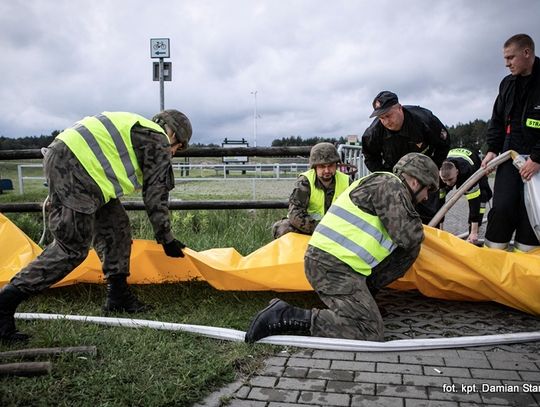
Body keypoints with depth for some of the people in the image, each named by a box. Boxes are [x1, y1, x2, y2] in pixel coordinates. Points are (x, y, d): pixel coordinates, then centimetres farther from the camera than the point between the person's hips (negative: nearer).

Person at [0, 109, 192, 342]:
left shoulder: (136, 128, 27)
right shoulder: (158, 141, 0)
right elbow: (155, 197, 0)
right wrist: (167, 240, 10)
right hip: (72, 168, -10)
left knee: (115, 228, 12)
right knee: (72, 249, -7)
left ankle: (118, 297, 18)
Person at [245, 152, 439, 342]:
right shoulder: (390, 185, -5)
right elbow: (407, 236, -10)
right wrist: (417, 226, 10)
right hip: (333, 267, -10)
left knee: (409, 251, 10)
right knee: (370, 332, -16)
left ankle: (361, 295, 7)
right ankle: (285, 316, -15)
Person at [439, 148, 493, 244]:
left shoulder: (467, 172, -47)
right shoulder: (438, 174, -38)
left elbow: (474, 202, -45)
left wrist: (474, 232, -43)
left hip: (476, 166, -3)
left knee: (482, 196, -21)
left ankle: (472, 235, -18)